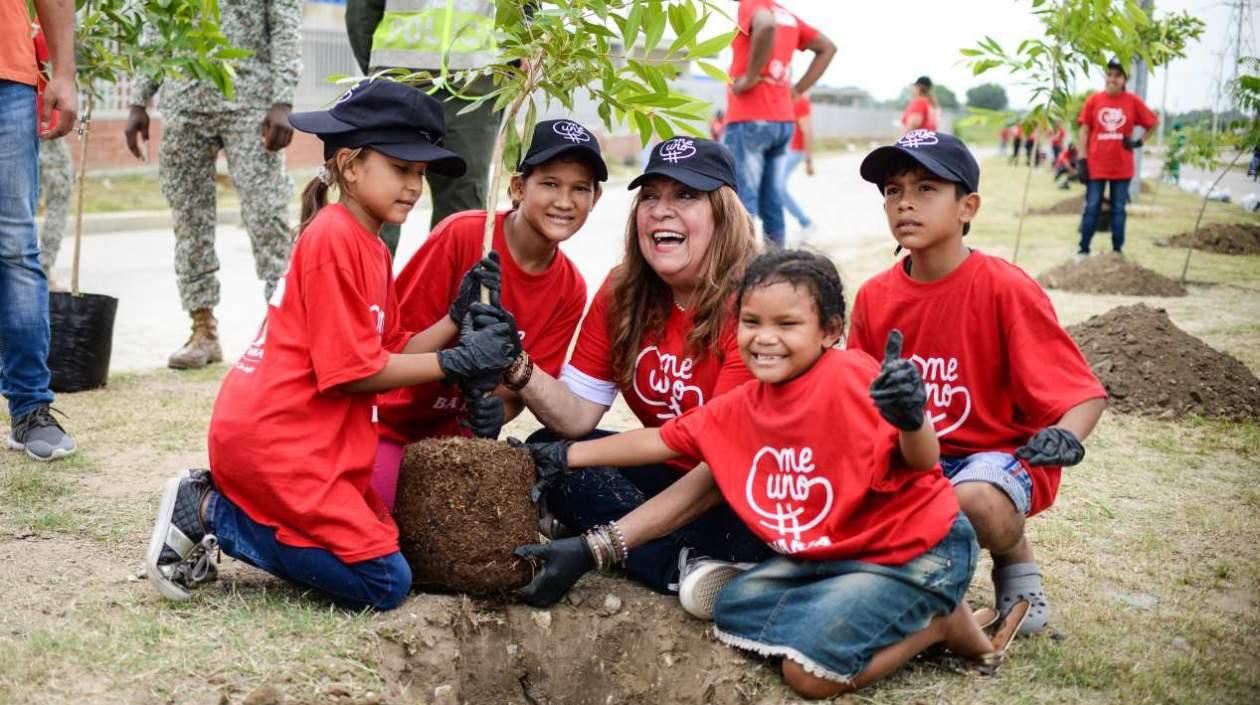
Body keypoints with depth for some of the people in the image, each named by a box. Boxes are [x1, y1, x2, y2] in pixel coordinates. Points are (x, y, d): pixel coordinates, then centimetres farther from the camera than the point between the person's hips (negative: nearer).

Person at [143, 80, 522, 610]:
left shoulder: (369, 247, 16)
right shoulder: (334, 237, -14)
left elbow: (390, 353, 11)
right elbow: (355, 370, -16)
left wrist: (457, 326, -2)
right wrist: (456, 361, -11)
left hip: (314, 444, 10)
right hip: (271, 441, -10)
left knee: (385, 540, 15)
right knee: (385, 583, -9)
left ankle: (220, 508, 9)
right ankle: (210, 511, -6)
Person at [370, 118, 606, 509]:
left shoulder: (570, 289, -3)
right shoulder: (462, 234, -18)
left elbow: (523, 387, -2)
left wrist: (493, 413, -25)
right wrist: (457, 320, -33)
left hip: (457, 437, 5)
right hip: (392, 427, -5)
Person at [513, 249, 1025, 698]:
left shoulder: (850, 377, -23)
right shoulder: (743, 406, -1)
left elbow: (922, 462, -33)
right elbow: (660, 441, 8)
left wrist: (911, 420, -56)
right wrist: (564, 456, 8)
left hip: (918, 550, -9)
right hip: (828, 554, 9)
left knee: (811, 670, -21)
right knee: (733, 604, 7)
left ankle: (941, 620, 2)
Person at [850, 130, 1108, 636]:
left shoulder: (1006, 289, -15)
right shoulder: (874, 297, -1)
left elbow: (1085, 393, -14)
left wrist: (1066, 437, -37)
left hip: (1002, 452, -4)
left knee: (972, 500, -38)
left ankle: (1016, 559, 0)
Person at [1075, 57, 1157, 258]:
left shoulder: (1133, 102, -1)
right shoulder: (1093, 100, -1)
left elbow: (1153, 124, 11)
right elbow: (1084, 131, 1)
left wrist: (1138, 142, -2)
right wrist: (1082, 161, -4)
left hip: (1122, 167, 1)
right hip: (1096, 165, 0)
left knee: (1118, 209, 7)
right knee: (1092, 208, 3)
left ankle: (1118, 251, 14)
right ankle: (1083, 249, 9)